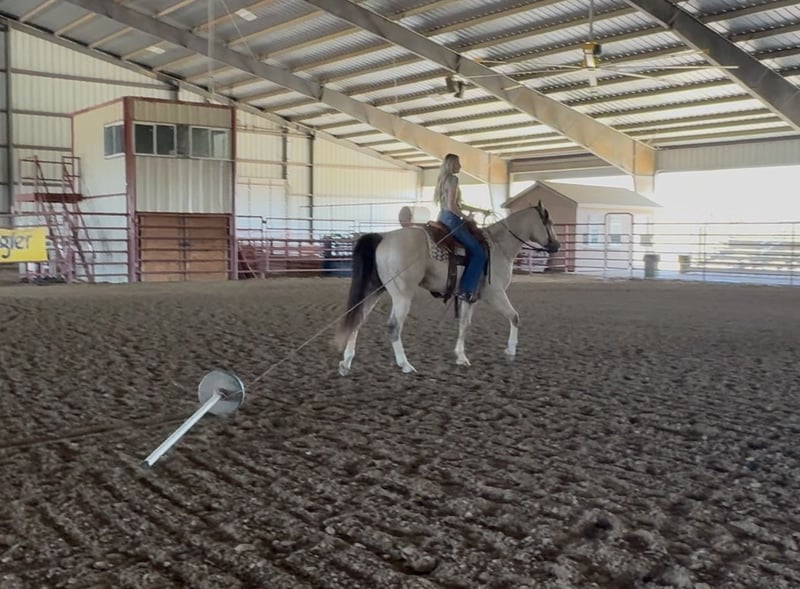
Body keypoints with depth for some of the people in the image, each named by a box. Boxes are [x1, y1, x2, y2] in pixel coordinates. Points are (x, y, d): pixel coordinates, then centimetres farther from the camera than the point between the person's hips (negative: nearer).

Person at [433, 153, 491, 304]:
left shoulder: (444, 179, 20)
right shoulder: (452, 179, -11)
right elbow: (452, 206, -21)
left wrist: (481, 210, 25)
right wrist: (465, 218, -7)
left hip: (443, 218, 10)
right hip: (451, 219, -10)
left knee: (472, 250, 24)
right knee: (479, 253, -9)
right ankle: (465, 290, -15)